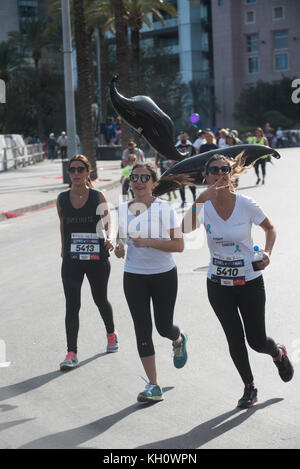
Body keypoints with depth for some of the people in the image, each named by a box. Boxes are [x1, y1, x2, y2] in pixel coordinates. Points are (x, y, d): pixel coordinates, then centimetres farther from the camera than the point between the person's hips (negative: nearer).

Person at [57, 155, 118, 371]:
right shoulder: (62, 199, 2)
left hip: (97, 258, -1)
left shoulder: (98, 197, -5)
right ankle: (72, 353, -3)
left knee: (101, 300, 15)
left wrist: (109, 239, -22)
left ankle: (111, 333, 44)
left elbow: (107, 223, -3)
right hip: (72, 260, 1)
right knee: (72, 306, -7)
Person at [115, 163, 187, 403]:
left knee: (164, 327, 7)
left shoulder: (165, 208, -10)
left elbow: (179, 245, -14)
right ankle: (154, 386, 2)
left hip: (164, 275, -3)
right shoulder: (123, 209, 4)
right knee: (142, 329, -3)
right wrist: (119, 245, -1)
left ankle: (179, 340, 47)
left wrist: (148, 242, -25)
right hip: (134, 277, 3)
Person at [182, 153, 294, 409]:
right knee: (235, 339, 8)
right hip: (218, 284, 2)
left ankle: (279, 353, 39)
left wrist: (267, 253, -11)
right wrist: (200, 199, -39)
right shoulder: (205, 206, -9)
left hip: (250, 282, -1)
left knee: (257, 341, 2)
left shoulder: (246, 205, -12)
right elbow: (187, 228, -29)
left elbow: (270, 228, 5)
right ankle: (249, 388, 30)